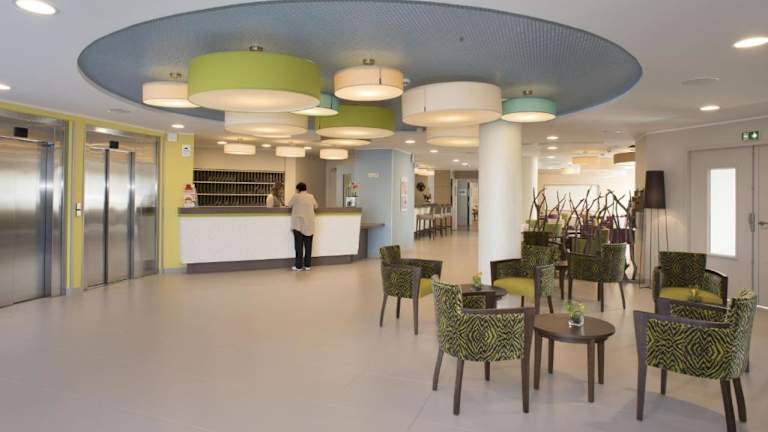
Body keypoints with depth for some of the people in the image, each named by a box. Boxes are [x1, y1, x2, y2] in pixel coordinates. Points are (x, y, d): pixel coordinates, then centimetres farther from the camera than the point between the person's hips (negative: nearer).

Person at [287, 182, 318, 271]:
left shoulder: (296, 196, -4)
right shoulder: (311, 197, 5)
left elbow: (289, 205, 9)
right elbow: (316, 206, 18)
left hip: (298, 224, -3)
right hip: (309, 225, 3)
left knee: (299, 245, 1)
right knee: (308, 245, 6)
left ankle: (298, 266, 4)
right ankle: (307, 265, 10)